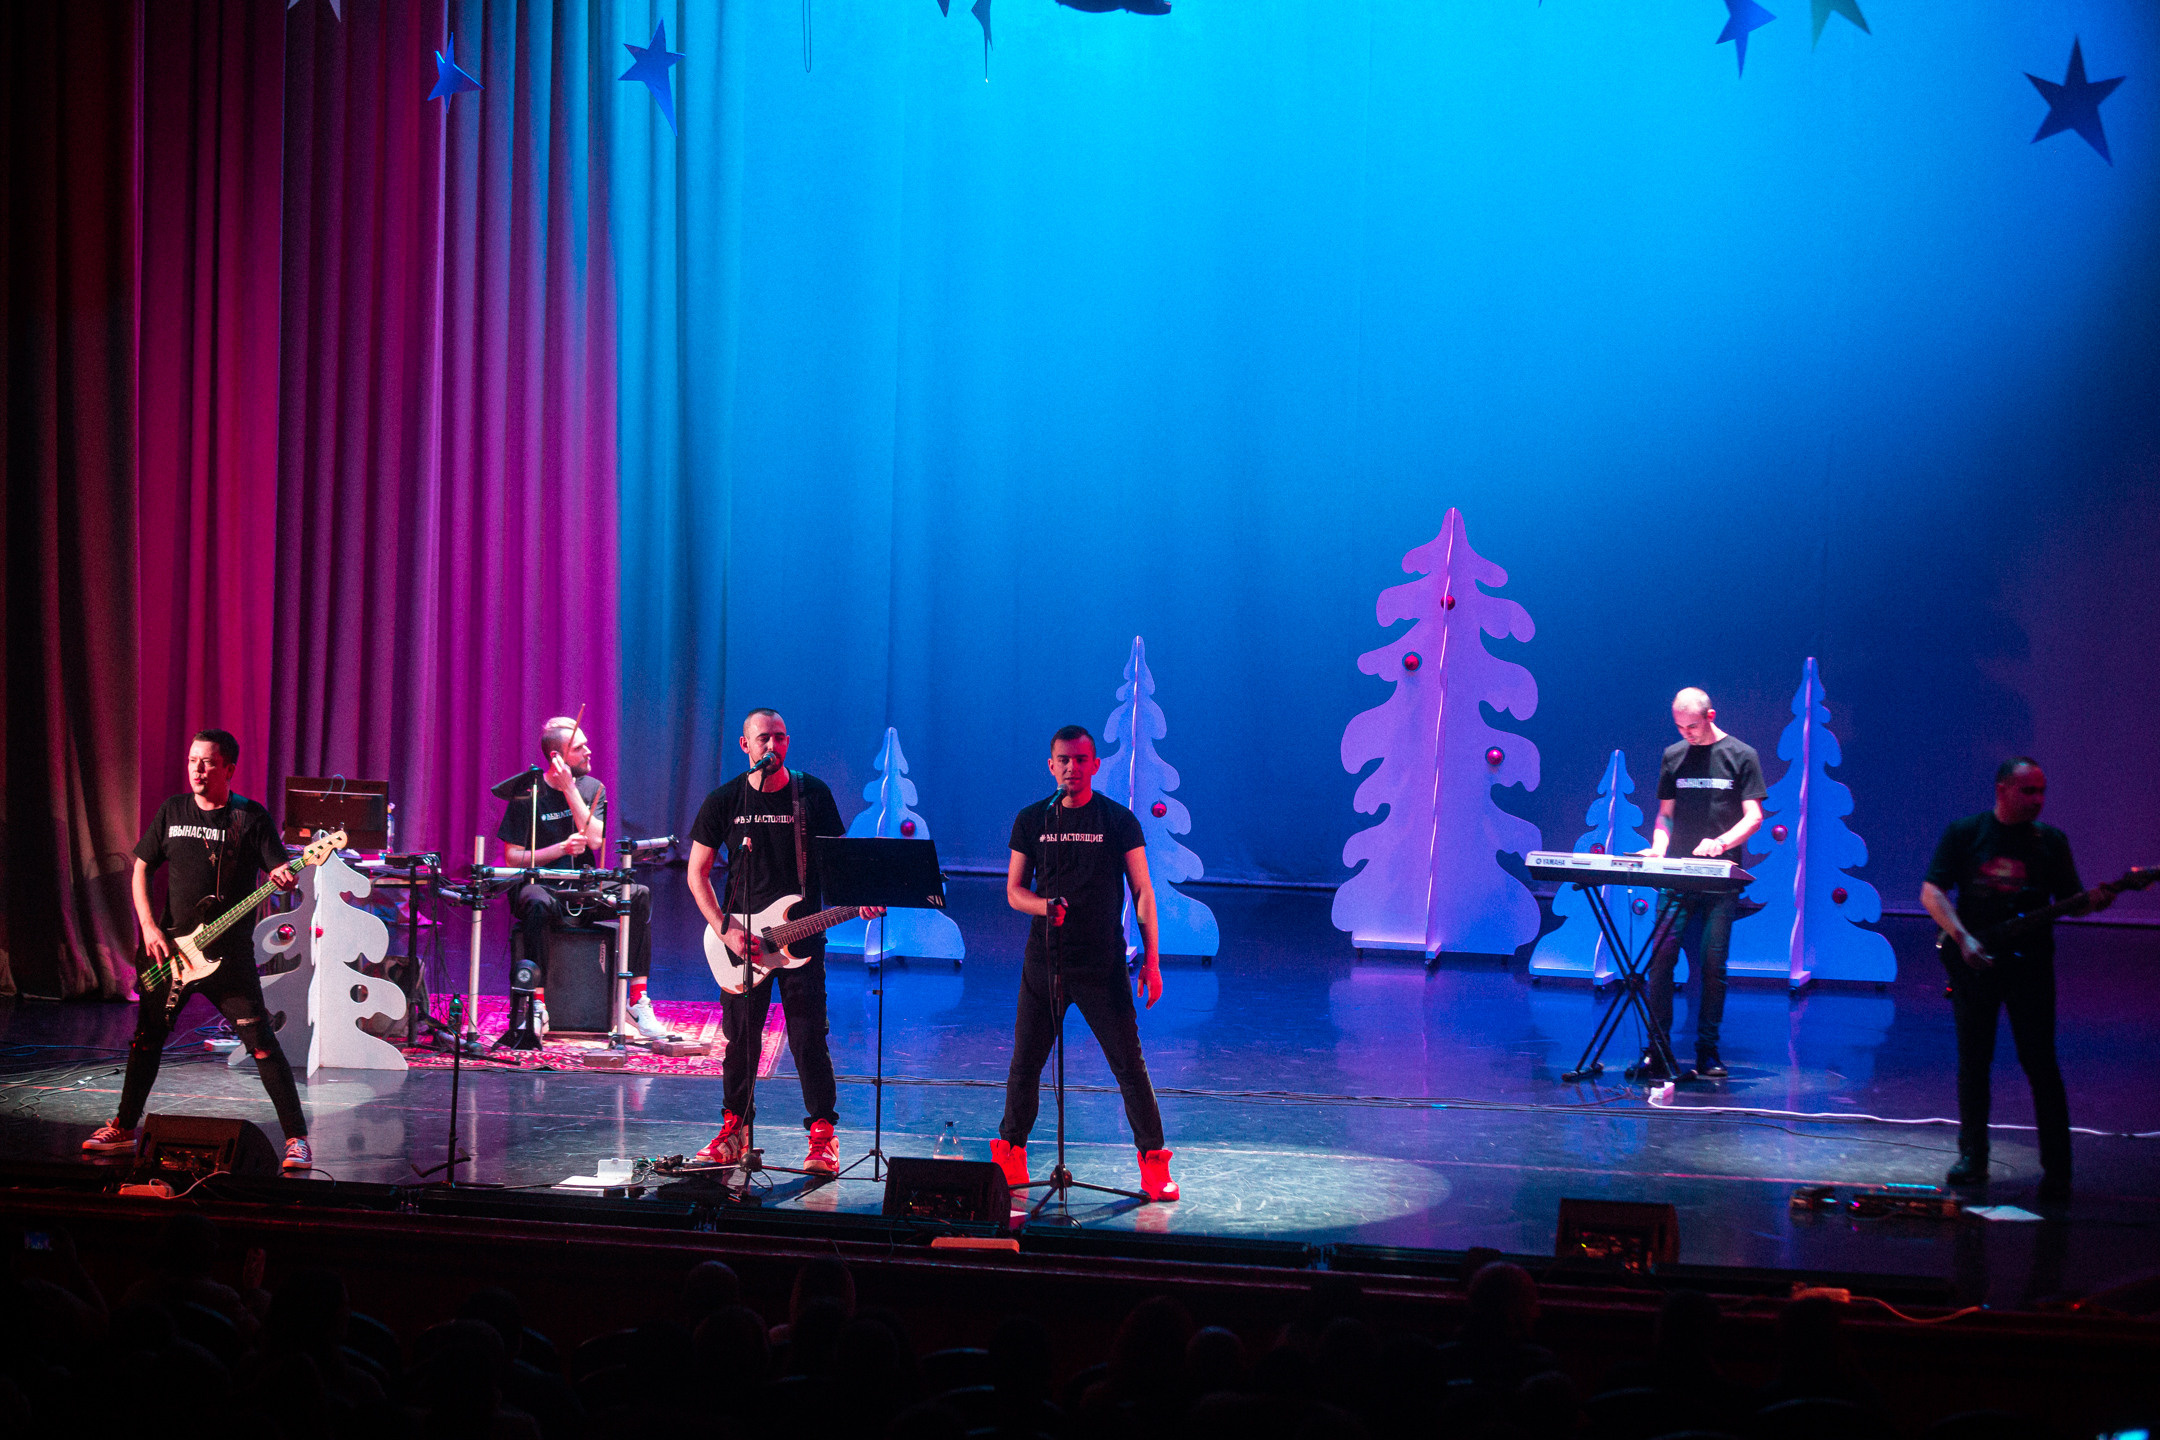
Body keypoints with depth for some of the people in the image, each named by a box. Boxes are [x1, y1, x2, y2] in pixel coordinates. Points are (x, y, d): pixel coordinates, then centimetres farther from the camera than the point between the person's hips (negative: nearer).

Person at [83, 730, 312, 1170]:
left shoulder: (251, 817, -4)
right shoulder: (173, 810, 6)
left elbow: (280, 871, -7)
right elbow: (141, 866, 11)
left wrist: (284, 879, -32)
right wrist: (149, 927, 0)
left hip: (229, 952, -4)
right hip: (170, 948, 4)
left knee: (262, 1043, -9)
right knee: (146, 1039, 13)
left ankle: (296, 1138, -5)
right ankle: (123, 1128, 30)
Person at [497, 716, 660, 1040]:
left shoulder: (592, 788, 6)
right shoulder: (527, 795, -7)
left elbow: (595, 840, -11)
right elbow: (513, 858, -8)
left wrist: (569, 789, -14)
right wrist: (561, 848, -19)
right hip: (539, 883, -4)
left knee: (639, 894, -21)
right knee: (538, 904, -39)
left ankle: (638, 1001, -19)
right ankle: (537, 1006, -29)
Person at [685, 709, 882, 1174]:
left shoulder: (812, 795, 1)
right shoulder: (724, 801, 2)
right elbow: (697, 874, 4)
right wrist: (725, 930, -8)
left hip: (801, 936, -1)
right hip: (741, 941, 1)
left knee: (809, 1040, -4)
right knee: (741, 1039, 7)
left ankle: (822, 1136, 4)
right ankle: (735, 1131, 20)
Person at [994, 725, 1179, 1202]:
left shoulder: (1119, 821, 1)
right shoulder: (1031, 820, 7)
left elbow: (1142, 891, 1)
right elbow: (1014, 891, 11)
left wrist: (1151, 958, -6)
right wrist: (1045, 905, -11)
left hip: (1103, 964, -2)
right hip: (1044, 961, 2)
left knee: (1129, 1064, -3)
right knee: (1025, 1062, 5)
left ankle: (1153, 1163, 5)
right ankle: (1009, 1156, 19)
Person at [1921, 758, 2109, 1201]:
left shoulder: (2050, 841, 5)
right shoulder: (1964, 833, 0)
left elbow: (2068, 899, 7)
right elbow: (1931, 891, -4)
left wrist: (2091, 901, -17)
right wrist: (1963, 938, -17)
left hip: (2030, 963, 0)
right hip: (1974, 961, 0)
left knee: (2040, 1063, -5)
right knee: (1973, 1061, 6)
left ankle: (2056, 1169, 0)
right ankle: (1973, 1159, 19)